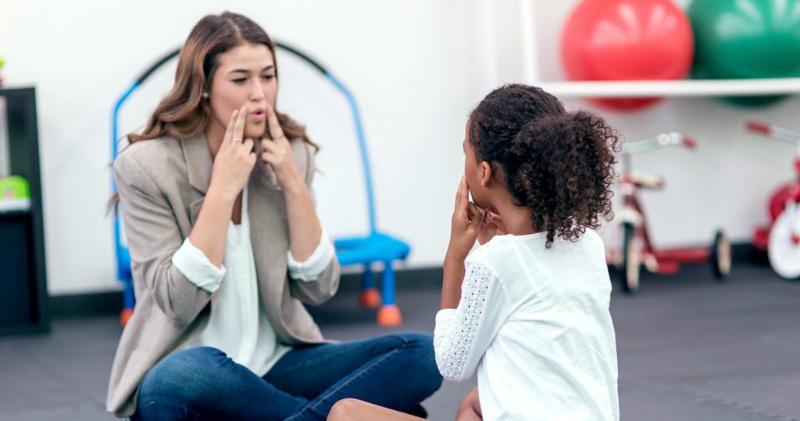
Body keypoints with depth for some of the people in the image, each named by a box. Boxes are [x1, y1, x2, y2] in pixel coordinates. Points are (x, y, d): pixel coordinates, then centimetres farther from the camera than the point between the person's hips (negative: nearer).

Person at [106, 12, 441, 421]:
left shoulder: (289, 154, 4)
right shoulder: (146, 166, -8)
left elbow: (319, 288, 1)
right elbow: (179, 302, -17)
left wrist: (293, 184, -8)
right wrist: (223, 187, -18)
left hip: (278, 363, 3)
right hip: (190, 371, -3)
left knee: (422, 353, -17)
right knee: (176, 380, -41)